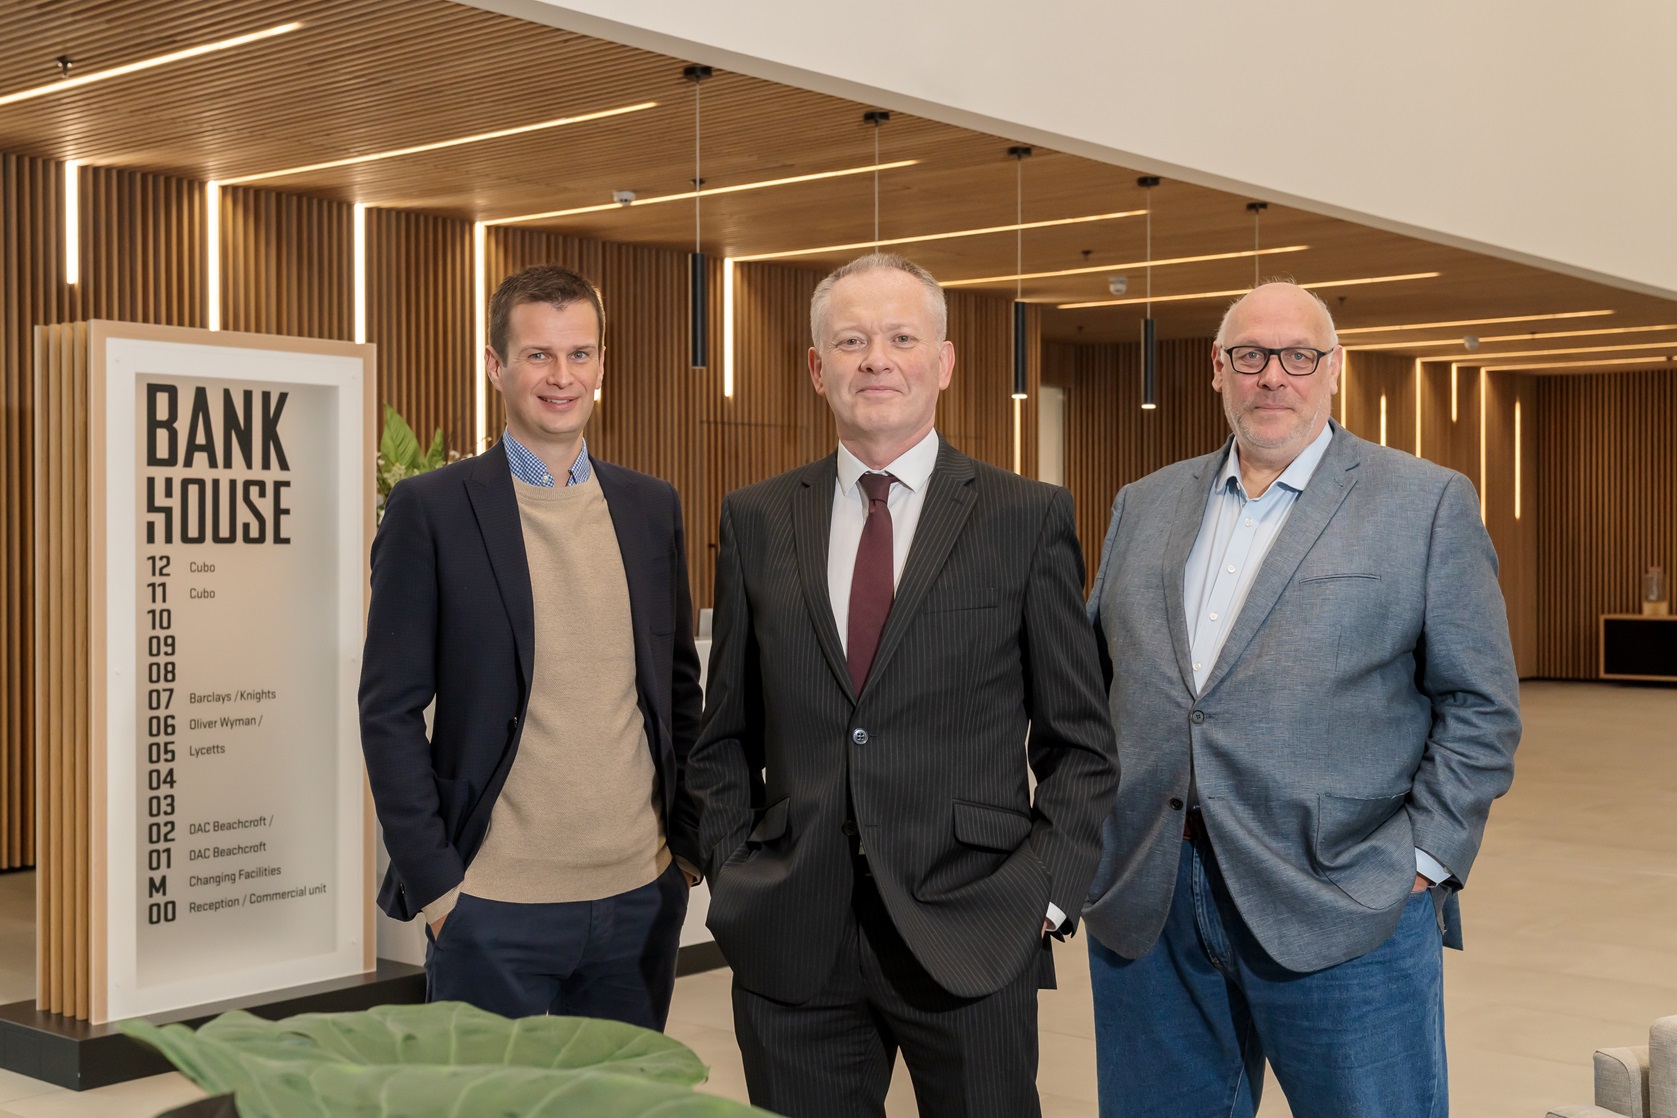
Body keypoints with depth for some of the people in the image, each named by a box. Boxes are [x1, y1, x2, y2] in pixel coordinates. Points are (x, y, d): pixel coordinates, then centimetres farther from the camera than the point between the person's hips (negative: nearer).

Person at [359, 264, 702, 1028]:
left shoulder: (651, 508, 8)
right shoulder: (430, 508, -5)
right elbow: (390, 712, -5)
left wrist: (685, 842, 8)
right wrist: (433, 882, -10)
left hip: (641, 896, 4)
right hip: (494, 907, -4)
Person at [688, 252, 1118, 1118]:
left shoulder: (1029, 518, 1)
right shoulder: (757, 521, 7)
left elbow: (1080, 744, 2)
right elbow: (725, 736, 13)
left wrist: (1046, 891, -7)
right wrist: (732, 873, 2)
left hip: (971, 937, -2)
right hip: (790, 943, 2)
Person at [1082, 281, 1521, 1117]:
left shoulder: (1425, 504, 2)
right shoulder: (1143, 506, 14)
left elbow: (1480, 706, -1)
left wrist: (1423, 861, -8)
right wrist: (1086, 830, 7)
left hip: (1343, 919, -3)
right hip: (1146, 910, 4)